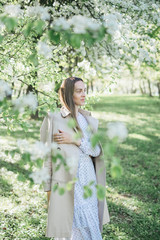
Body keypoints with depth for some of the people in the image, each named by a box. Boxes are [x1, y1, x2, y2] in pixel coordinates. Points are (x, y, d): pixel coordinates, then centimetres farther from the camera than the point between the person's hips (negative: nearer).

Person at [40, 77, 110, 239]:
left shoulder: (90, 120, 9)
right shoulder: (53, 119, -6)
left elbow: (97, 151, 0)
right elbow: (47, 156, -4)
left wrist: (76, 140, -16)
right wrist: (48, 189, -4)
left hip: (89, 182, 5)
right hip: (65, 185, -4)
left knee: (91, 226, 12)